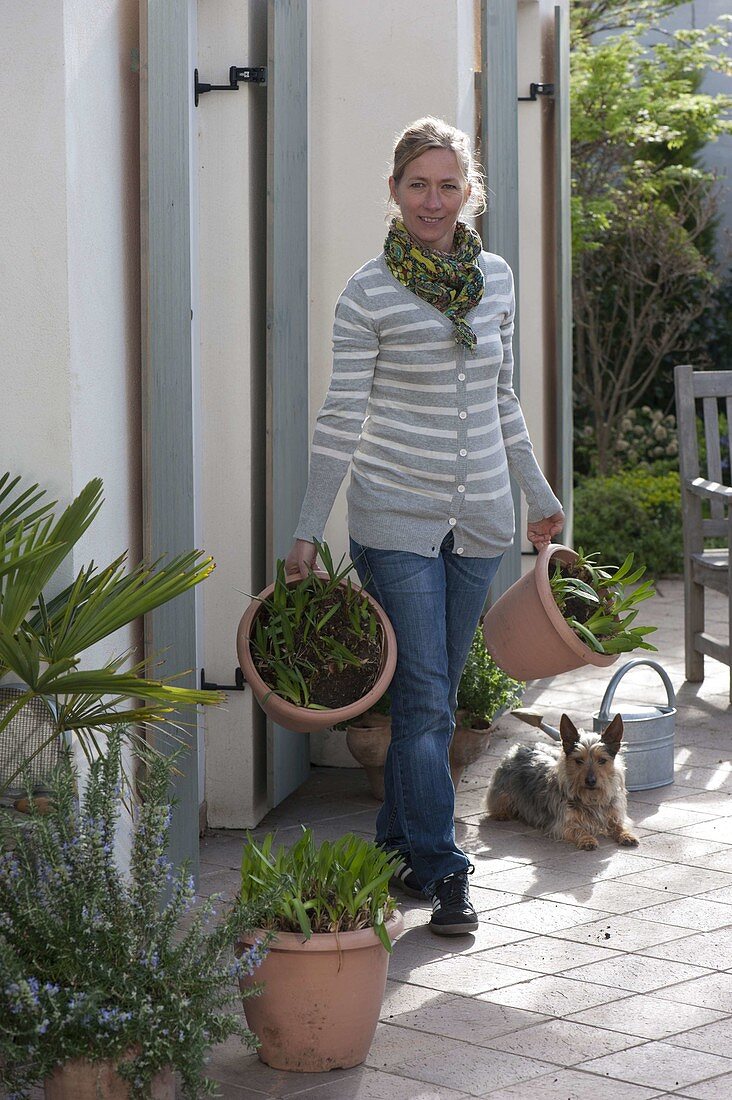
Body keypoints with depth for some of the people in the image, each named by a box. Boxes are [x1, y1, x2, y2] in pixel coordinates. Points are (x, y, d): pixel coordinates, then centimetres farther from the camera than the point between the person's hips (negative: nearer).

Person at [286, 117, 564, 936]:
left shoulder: (495, 279, 7)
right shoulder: (369, 294, -7)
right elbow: (341, 418, -6)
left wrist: (538, 494, 21)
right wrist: (307, 532, -8)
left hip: (478, 515, 5)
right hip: (397, 516, -5)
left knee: (438, 692, 10)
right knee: (424, 697, -7)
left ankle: (401, 843, 23)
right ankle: (442, 871, -2)